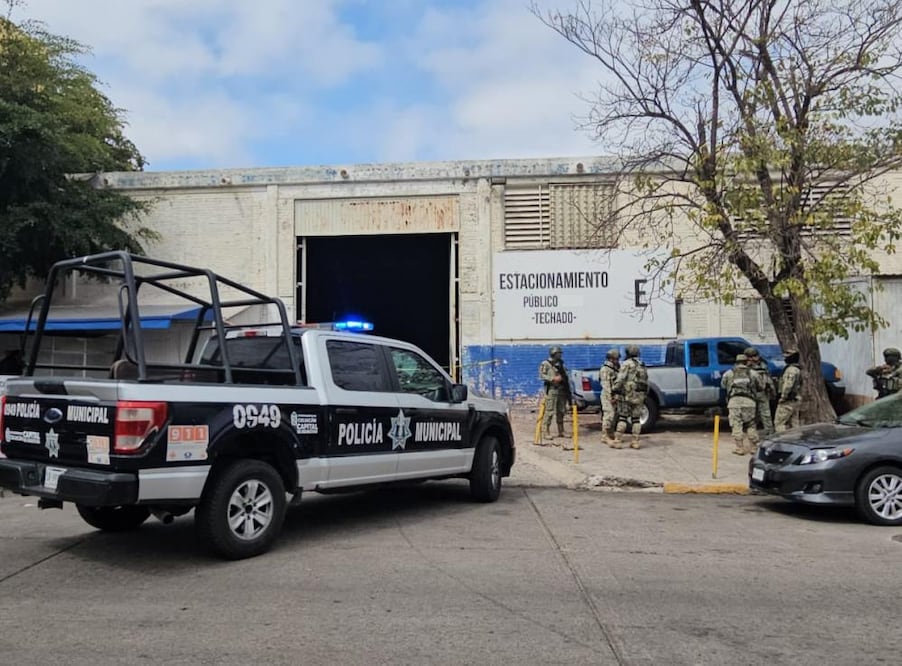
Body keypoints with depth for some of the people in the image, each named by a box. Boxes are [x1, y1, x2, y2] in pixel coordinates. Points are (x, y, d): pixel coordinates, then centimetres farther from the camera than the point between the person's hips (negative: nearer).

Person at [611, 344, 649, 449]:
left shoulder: (627, 364, -6)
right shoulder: (642, 366, 16)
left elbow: (620, 378, -18)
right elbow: (646, 383, 18)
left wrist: (615, 389, -13)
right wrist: (644, 396, 23)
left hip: (627, 394, -6)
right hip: (639, 396, 6)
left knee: (622, 418, -2)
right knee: (636, 419, 9)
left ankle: (617, 440, -5)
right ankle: (635, 442, 7)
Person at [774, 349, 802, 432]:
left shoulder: (791, 369, -16)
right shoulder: (797, 369, 19)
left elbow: (788, 385, -26)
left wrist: (782, 397, -18)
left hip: (788, 401, -10)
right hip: (796, 400, 10)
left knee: (779, 422, -9)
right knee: (793, 423, 11)